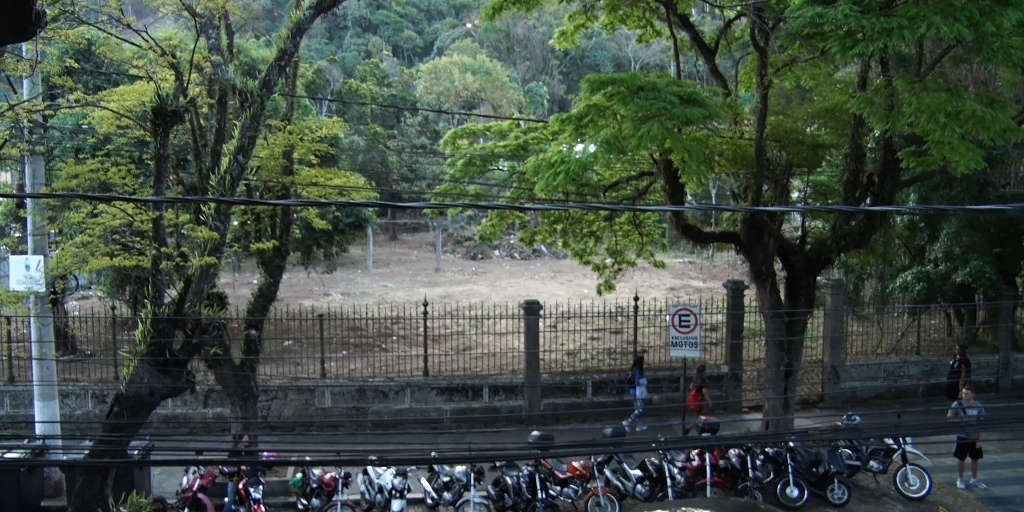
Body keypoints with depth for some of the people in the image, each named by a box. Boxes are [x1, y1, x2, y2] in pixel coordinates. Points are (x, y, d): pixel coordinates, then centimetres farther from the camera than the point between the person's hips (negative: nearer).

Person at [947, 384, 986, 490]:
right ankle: (960, 480, 21)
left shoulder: (978, 406, -2)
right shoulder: (957, 404, -6)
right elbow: (949, 417, -6)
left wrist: (980, 439, -4)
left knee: (975, 459, 11)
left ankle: (974, 479, 28)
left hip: (975, 438, 2)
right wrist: (959, 419, -23)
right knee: (961, 459, 6)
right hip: (962, 437, -2)